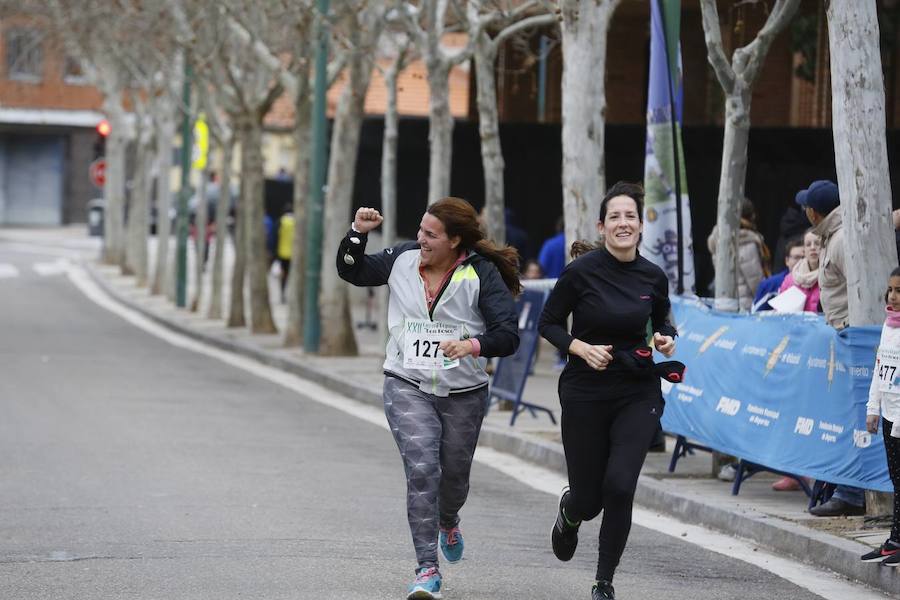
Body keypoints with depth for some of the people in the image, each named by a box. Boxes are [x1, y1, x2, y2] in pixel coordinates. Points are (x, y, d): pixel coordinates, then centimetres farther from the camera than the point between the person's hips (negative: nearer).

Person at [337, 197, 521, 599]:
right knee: (422, 469, -18)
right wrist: (358, 233, -6)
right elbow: (352, 272, 11)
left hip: (463, 392, 0)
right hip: (407, 385, 0)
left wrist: (473, 345, -37)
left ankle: (448, 523, 55)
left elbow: (508, 335, -18)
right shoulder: (403, 259, -2)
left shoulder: (481, 275, -13)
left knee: (453, 474, 17)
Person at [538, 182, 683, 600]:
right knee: (589, 499, 5)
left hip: (637, 394, 1)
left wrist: (666, 339, -6)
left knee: (620, 486, -16)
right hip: (585, 394, -1)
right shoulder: (581, 271, -12)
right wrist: (581, 347, -19)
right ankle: (570, 511, 46)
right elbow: (548, 323, -3)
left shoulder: (653, 277, -2)